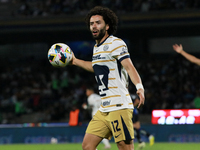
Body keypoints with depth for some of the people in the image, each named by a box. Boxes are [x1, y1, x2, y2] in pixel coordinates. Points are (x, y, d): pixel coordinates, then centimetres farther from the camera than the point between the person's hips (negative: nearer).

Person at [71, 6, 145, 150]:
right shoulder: (97, 47, 18)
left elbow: (129, 67, -20)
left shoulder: (115, 43, -7)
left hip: (119, 107, -9)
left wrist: (139, 87, -36)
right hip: (104, 110, 9)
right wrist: (75, 61, 42)